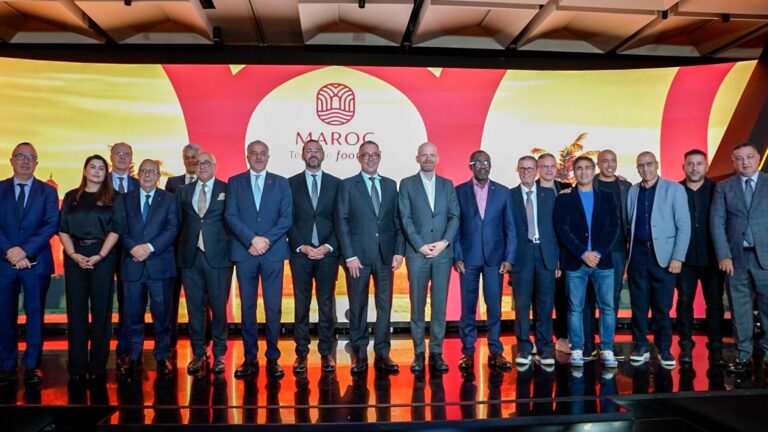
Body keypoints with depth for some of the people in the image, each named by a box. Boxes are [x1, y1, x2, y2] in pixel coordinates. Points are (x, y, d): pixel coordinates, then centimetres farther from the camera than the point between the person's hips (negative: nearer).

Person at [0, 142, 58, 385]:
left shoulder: (47, 191, 6)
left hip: (36, 262, -1)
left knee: (35, 315, 5)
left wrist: (26, 251, -15)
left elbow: (51, 225, -5)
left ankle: (32, 366, 15)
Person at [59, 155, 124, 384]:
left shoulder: (113, 198, 6)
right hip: (75, 257, 2)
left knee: (101, 311, 0)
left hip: (103, 257, -2)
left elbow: (115, 229, -2)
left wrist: (100, 255, -12)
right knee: (76, 310, 3)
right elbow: (63, 229, 6)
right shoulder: (71, 197, 12)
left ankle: (98, 367, 8)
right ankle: (77, 368, 11)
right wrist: (74, 254, -8)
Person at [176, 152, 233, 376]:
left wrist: (231, 250, -3)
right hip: (190, 257, 3)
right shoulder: (183, 192, 13)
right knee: (195, 308, 7)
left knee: (218, 307, 2)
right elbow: (179, 223, 13)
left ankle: (219, 355, 14)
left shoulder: (227, 190, 4)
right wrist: (181, 249, 5)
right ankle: (198, 354, 18)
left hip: (218, 256, -3)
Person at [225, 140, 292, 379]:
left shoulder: (281, 183, 10)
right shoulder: (235, 182, 10)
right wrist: (252, 239, -12)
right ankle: (250, 358, 13)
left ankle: (273, 358, 10)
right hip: (245, 252, 0)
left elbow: (287, 217, 1)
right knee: (247, 307, 5)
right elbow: (231, 216, 0)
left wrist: (267, 240, -10)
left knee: (273, 308, 1)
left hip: (273, 252, 0)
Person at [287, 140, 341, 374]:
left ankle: (326, 352, 13)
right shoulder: (291, 184, 6)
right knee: (301, 304, 4)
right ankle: (301, 353, 12)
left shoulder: (336, 184, 7)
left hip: (328, 252, 0)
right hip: (300, 252, 0)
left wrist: (328, 247, -8)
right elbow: (288, 220, 2)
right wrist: (302, 247, -8)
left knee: (327, 304, 4)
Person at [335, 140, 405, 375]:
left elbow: (397, 221, 10)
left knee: (384, 306, 5)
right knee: (358, 307, 4)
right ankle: (359, 354, 15)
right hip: (358, 255, -2)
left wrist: (399, 251, 1)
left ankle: (382, 354, 15)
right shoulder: (347, 185, 2)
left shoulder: (390, 185, 12)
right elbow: (342, 223, -3)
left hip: (385, 255, 3)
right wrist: (350, 256, -9)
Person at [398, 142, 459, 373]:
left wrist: (444, 242, -9)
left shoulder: (447, 185, 13)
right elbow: (405, 219, -2)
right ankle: (419, 353, 11)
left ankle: (436, 352, 12)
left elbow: (455, 216, 5)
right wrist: (421, 246, -11)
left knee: (440, 304, 4)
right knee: (417, 305, 3)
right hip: (417, 253, -2)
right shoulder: (407, 184, 6)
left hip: (443, 253, 2)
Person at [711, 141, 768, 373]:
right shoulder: (723, 187, 6)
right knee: (739, 308, 7)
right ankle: (743, 355, 16)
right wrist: (723, 255, -7)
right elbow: (717, 222, 1)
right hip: (735, 257, 1)